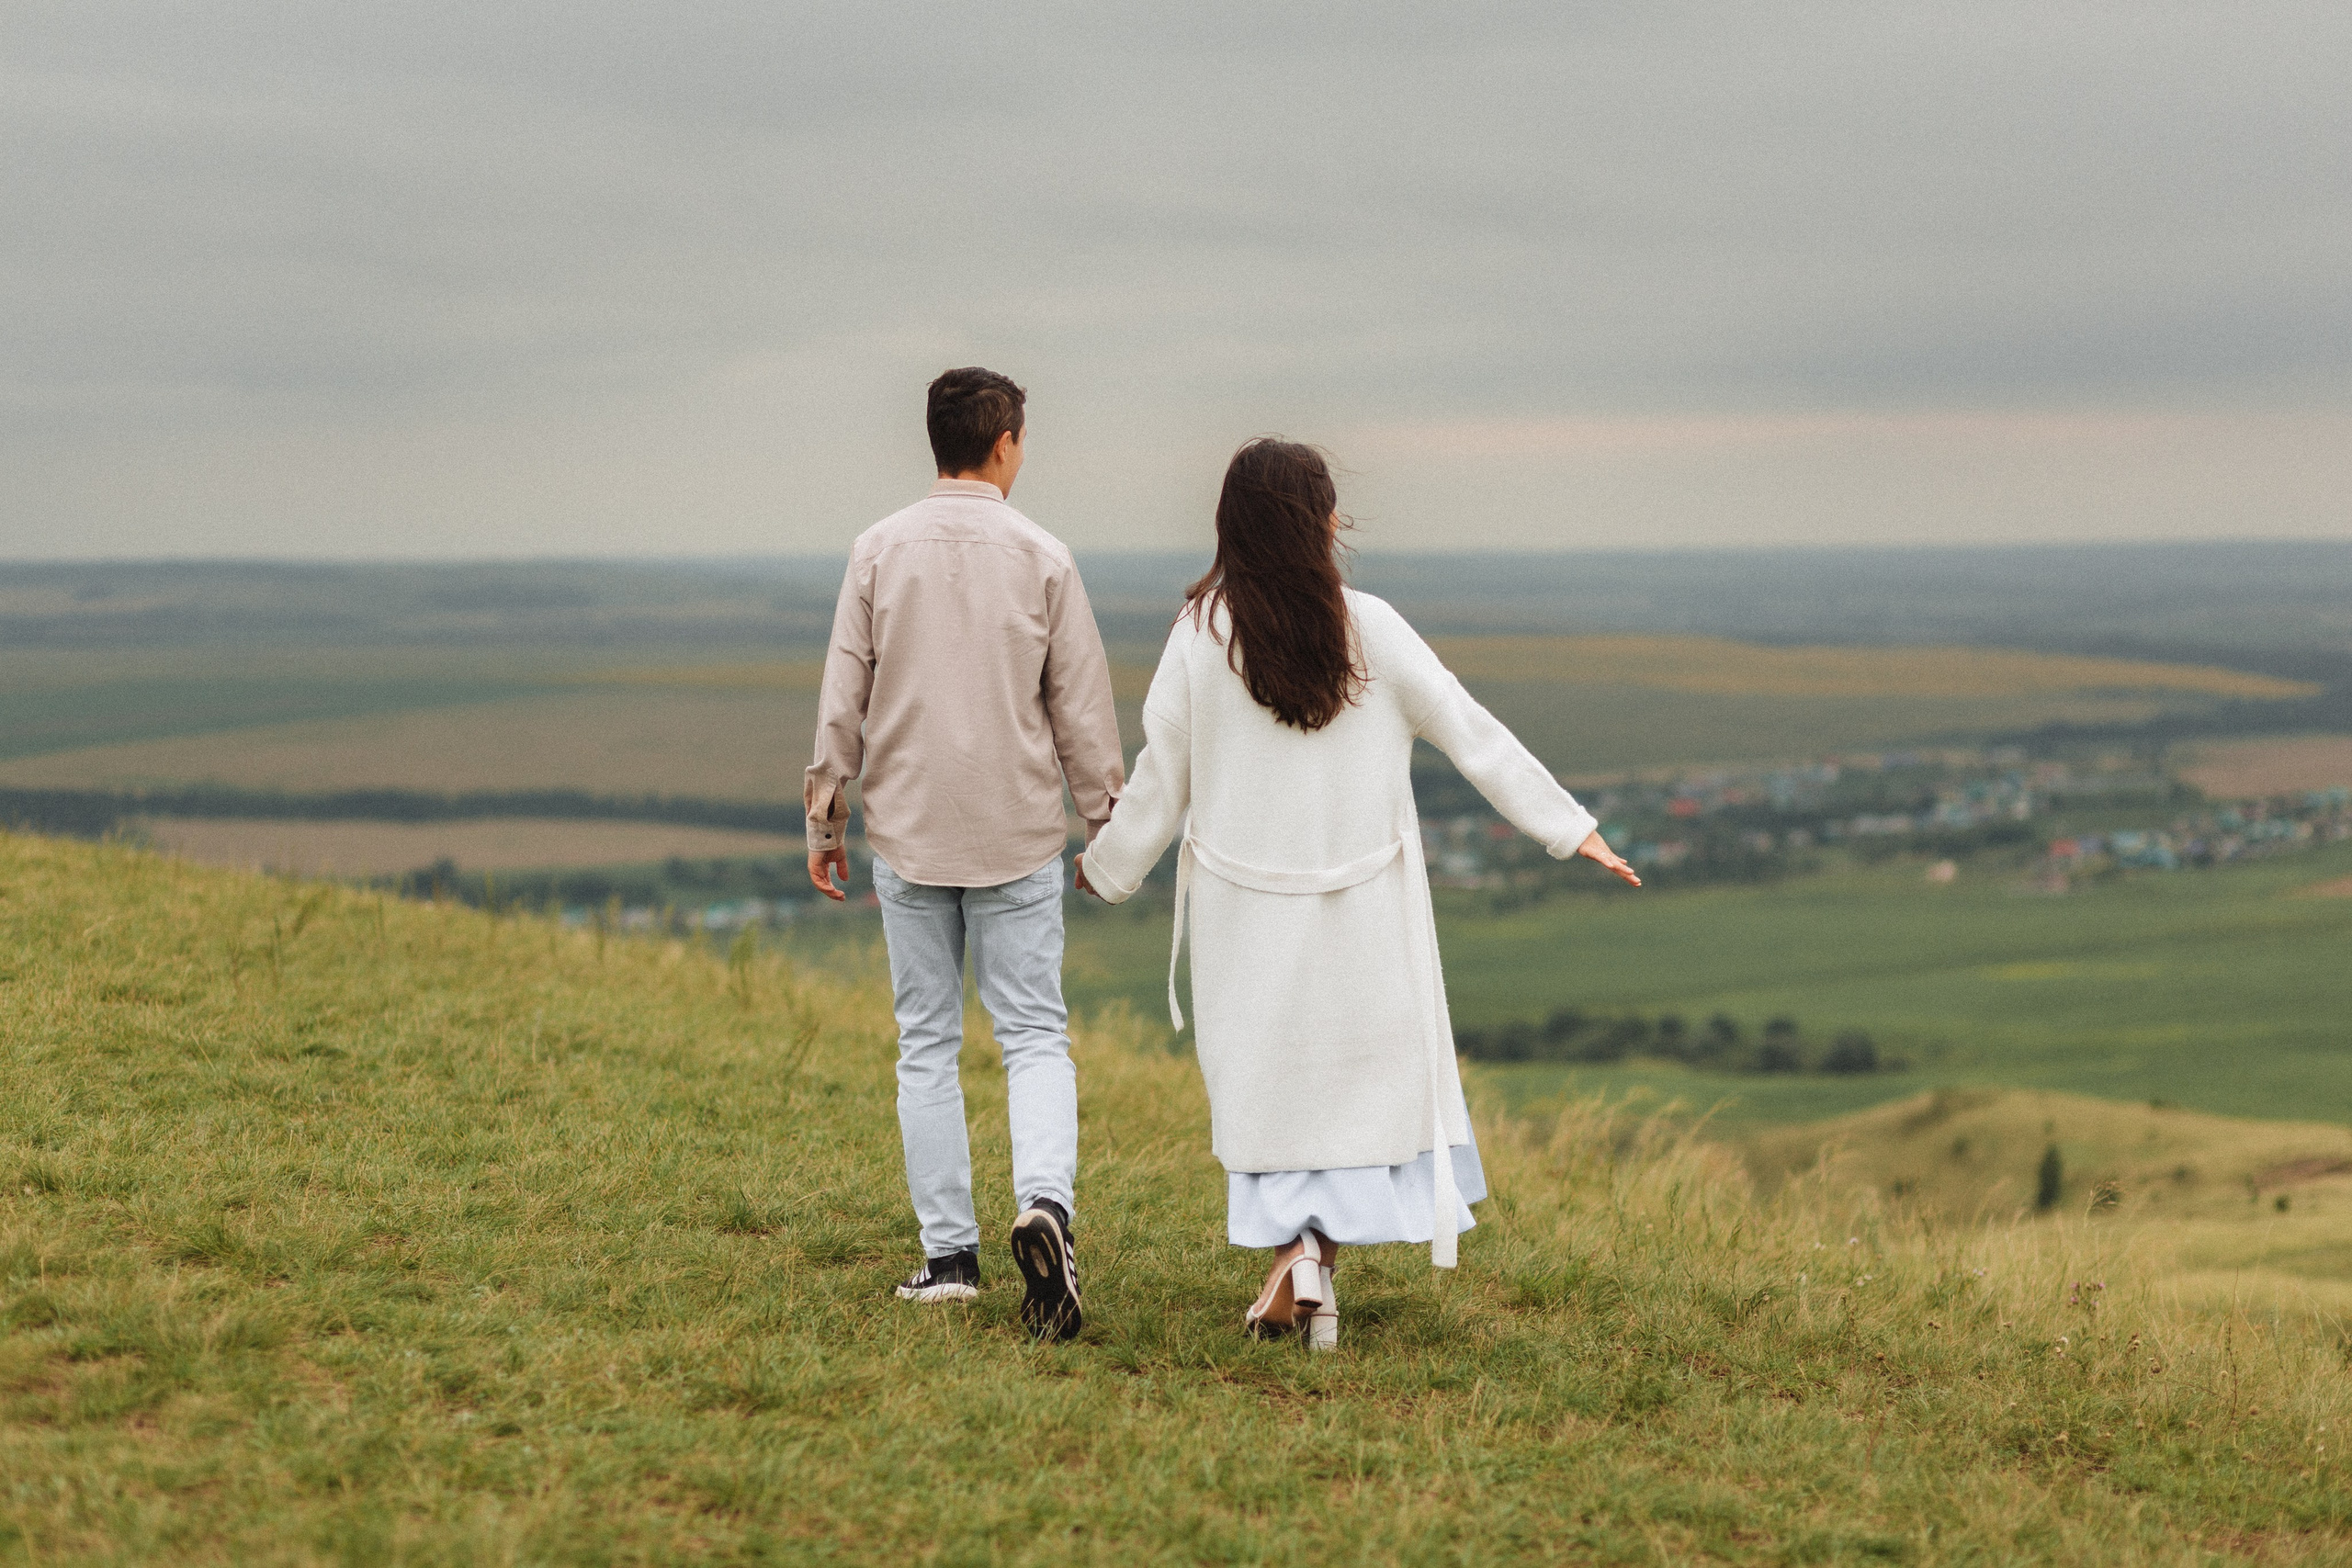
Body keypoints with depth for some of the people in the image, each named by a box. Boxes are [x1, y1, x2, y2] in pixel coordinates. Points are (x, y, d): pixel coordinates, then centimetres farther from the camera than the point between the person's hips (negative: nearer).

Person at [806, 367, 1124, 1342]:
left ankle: (948, 1254, 10)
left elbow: (842, 700, 0)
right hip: (1017, 837, -1)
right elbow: (1082, 709, 0)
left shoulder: (880, 552, -1)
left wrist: (823, 823, 8)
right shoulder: (1041, 559, -3)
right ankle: (1045, 1199, -22)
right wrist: (1108, 829, 11)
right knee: (1034, 1037, 3)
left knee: (927, 1044, 9)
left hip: (907, 836, 1)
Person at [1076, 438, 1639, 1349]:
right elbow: (1471, 734, -4)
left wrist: (1105, 867, 15)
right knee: (1360, 1071, 11)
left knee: (1266, 1080, 12)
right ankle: (1314, 1264, 1)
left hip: (1246, 911, 0)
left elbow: (1161, 779, -2)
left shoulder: (1200, 635, -9)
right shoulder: (1369, 629, -9)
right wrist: (1570, 828, 4)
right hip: (1360, 909, 0)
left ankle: (1292, 1256, 1)